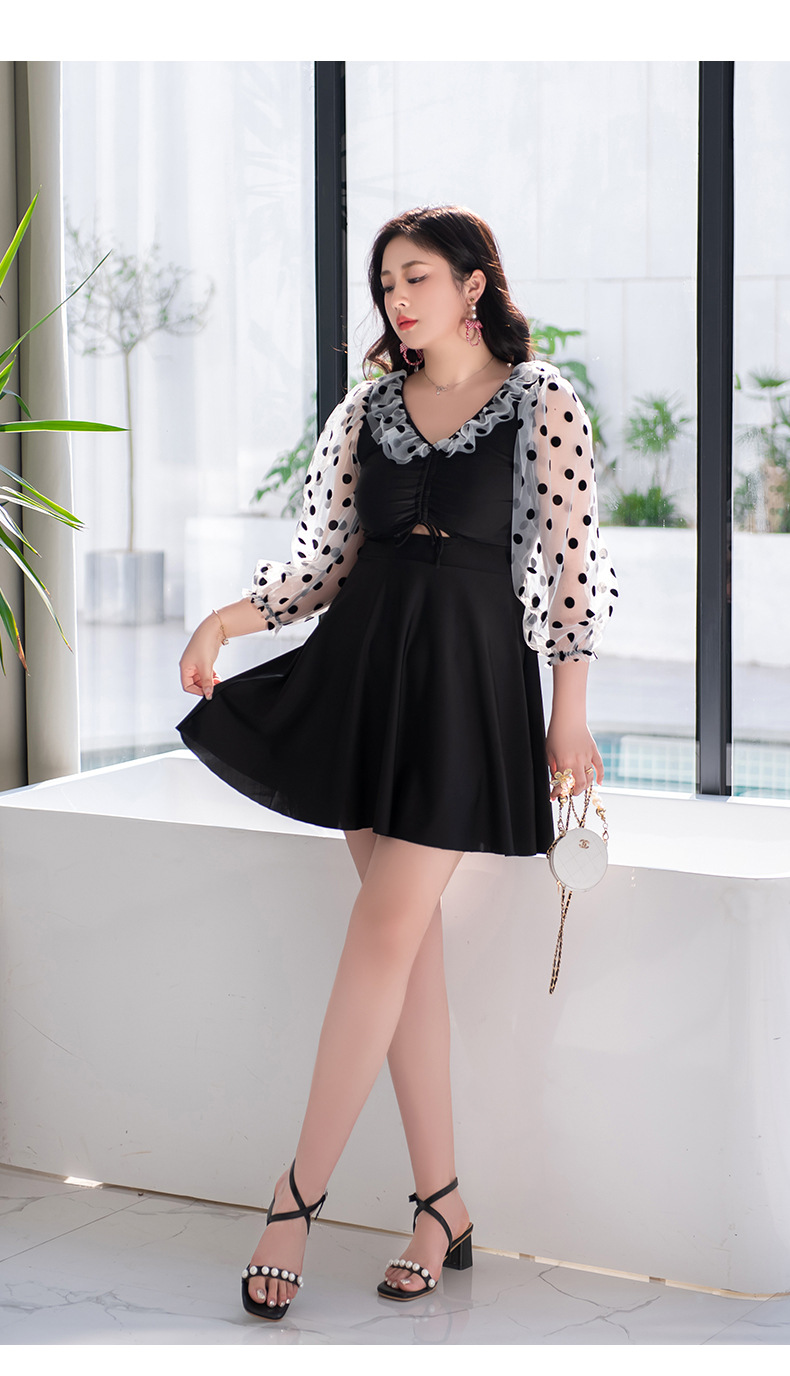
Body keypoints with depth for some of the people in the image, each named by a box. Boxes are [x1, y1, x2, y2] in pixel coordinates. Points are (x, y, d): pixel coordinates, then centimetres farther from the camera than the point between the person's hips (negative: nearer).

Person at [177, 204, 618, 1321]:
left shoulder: (541, 400, -1)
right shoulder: (369, 406, 12)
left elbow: (571, 561, -3)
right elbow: (326, 559, 12)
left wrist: (570, 711, -6)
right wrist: (227, 620, -4)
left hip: (470, 675, -5)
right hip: (363, 667, 5)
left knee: (385, 934, -9)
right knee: (413, 936, 4)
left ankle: (298, 1199, -2)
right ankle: (443, 1205, 12)